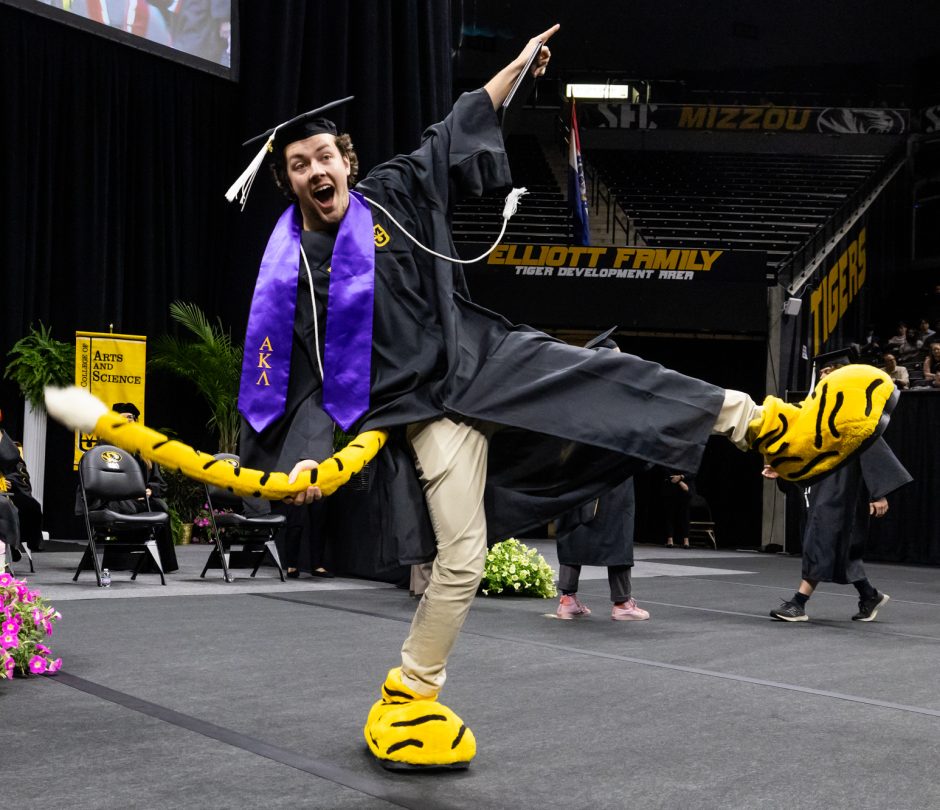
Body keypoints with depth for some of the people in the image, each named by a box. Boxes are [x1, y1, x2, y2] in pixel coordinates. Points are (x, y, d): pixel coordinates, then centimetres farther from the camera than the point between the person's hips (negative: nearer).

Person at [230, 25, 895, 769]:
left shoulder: (392, 195, -1)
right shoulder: (290, 272, -9)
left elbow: (450, 138, 13)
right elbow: (299, 379, -7)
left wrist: (516, 68, 21)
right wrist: (306, 455, -23)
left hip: (485, 357, 4)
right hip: (422, 406, -4)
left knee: (613, 377, -7)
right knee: (460, 559, -10)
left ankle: (769, 426, 0)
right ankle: (406, 699, 7)